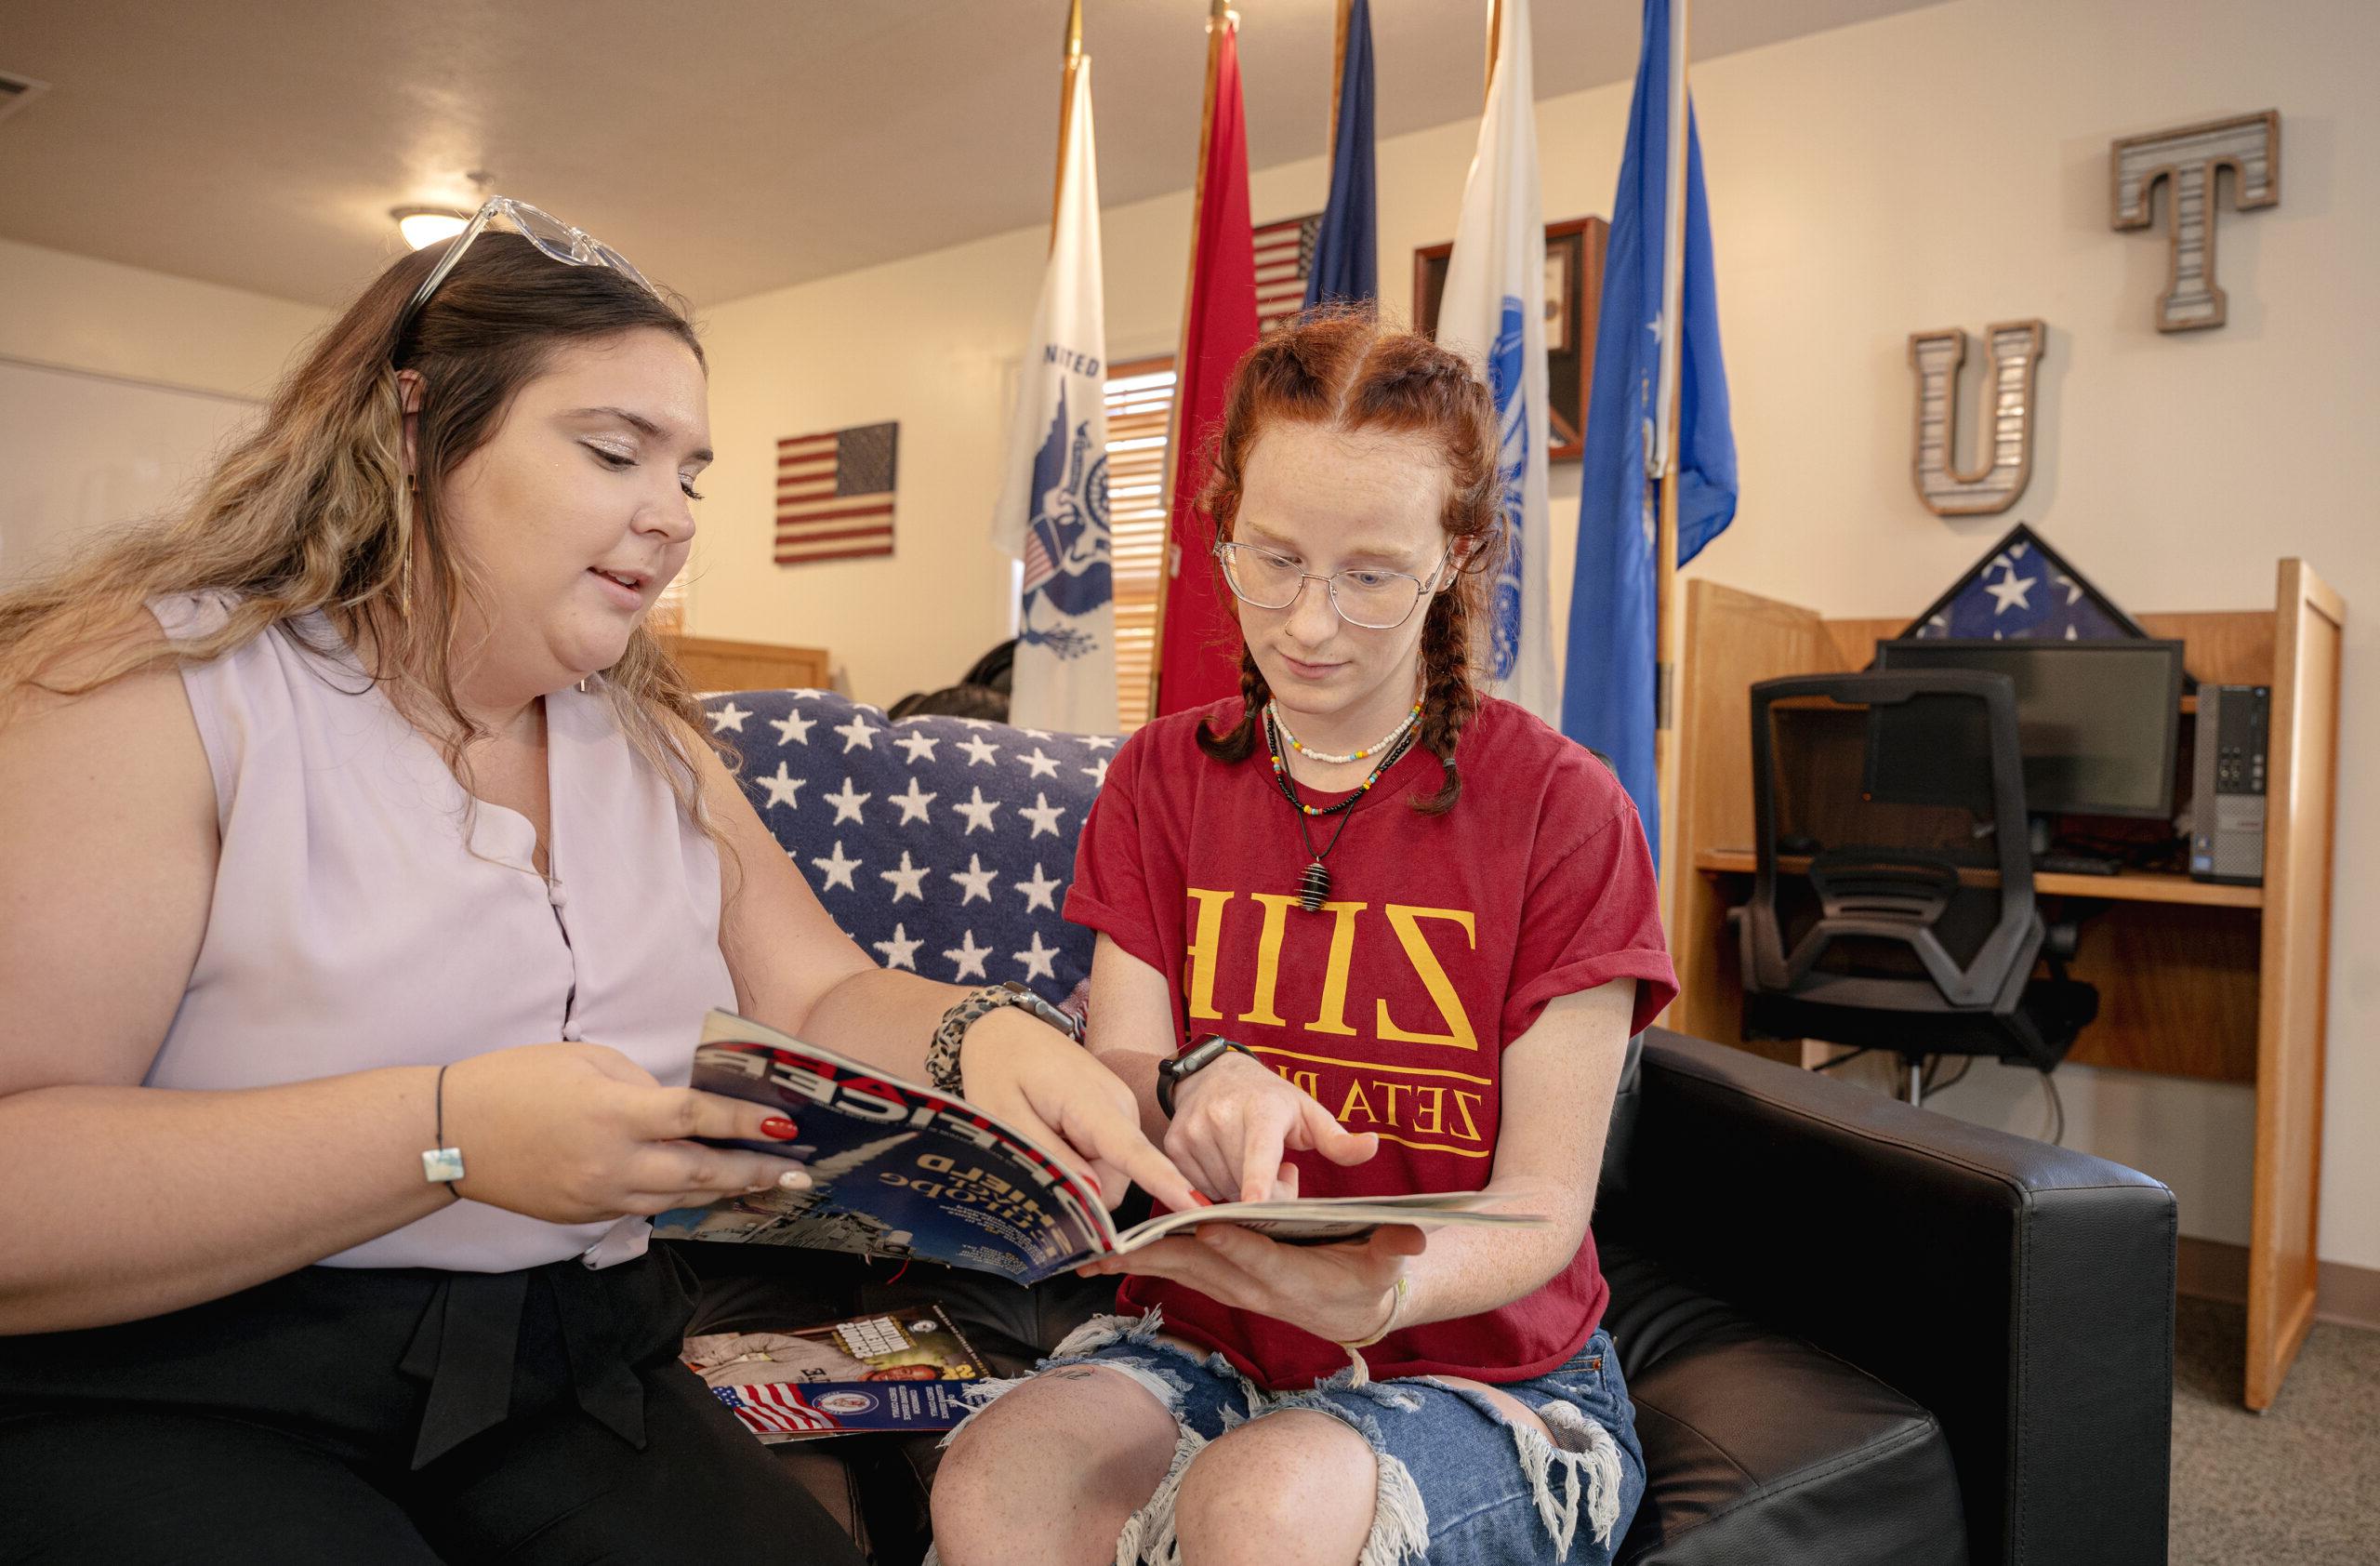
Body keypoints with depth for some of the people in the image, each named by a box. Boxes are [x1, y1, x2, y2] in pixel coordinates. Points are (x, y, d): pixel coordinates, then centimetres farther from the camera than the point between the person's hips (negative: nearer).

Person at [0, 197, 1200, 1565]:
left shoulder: (652, 743, 12)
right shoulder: (159, 682, -10)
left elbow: (825, 998, 6)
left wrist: (980, 1039, -15)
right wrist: (443, 1136, -27)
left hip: (566, 1379, 5)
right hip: (164, 1404, -4)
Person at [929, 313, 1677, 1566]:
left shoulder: (1560, 806, -8)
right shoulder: (1163, 778, 4)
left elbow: (1543, 1206, -10)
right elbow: (1112, 1071, -2)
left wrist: (1383, 1291, -32)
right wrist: (1190, 1085, -26)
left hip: (1480, 1367, -1)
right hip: (1199, 1340, 2)